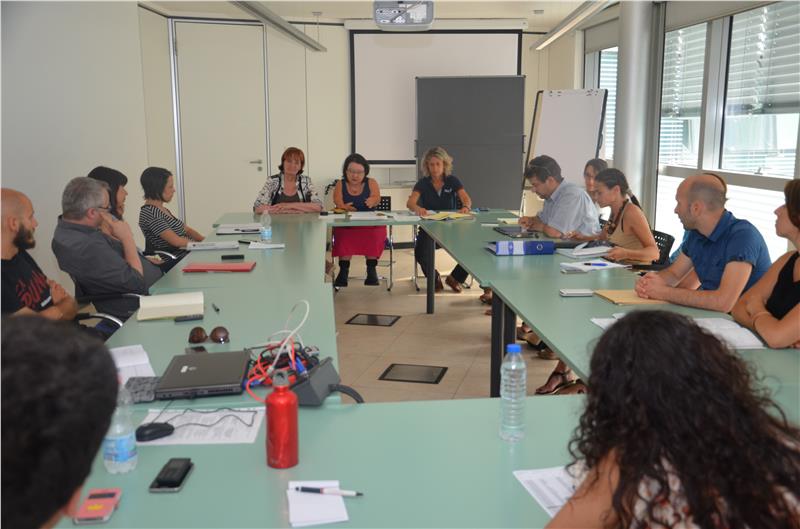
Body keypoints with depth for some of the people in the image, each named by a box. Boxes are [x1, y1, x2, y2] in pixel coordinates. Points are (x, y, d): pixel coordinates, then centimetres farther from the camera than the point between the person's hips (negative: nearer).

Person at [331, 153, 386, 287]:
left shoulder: (371, 183, 9)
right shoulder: (340, 184, 10)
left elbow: (377, 198, -10)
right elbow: (338, 200, -8)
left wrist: (373, 201, -36)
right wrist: (343, 206, -33)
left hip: (370, 223, 0)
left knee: (374, 234, -33)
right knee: (343, 235, -33)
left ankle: (371, 269, -23)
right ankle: (343, 270, -27)